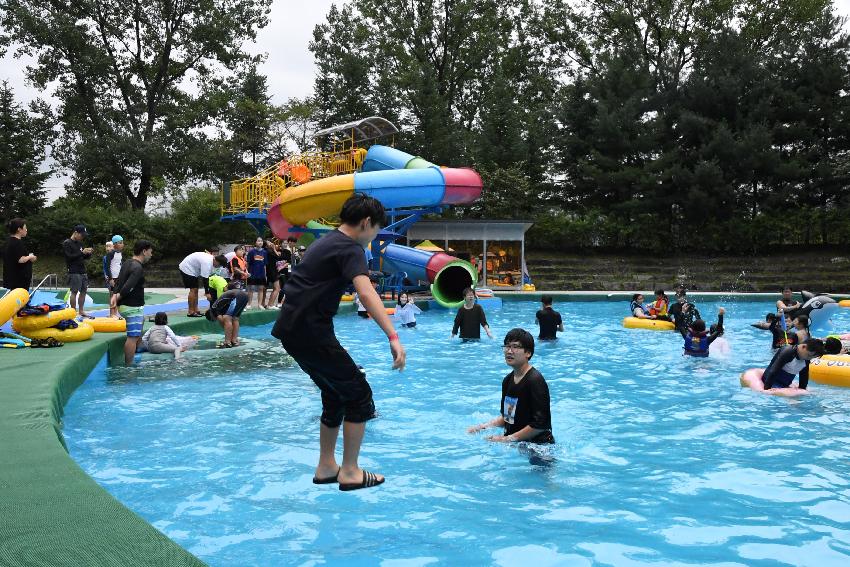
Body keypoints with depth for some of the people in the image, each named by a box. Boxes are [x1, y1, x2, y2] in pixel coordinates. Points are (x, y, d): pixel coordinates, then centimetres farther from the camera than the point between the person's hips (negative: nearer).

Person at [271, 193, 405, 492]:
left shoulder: (326, 241, 17)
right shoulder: (350, 248, -12)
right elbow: (366, 292, -31)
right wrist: (393, 336, -40)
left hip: (292, 330, 10)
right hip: (311, 332, -10)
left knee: (336, 394, 19)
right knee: (359, 394, 1)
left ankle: (326, 468, 25)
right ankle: (350, 472, 6)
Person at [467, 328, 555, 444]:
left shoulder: (535, 381, -17)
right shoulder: (508, 380, 9)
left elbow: (540, 425, -20)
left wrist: (509, 438, -18)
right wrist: (485, 426, 3)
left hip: (537, 444, -7)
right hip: (515, 444, 7)